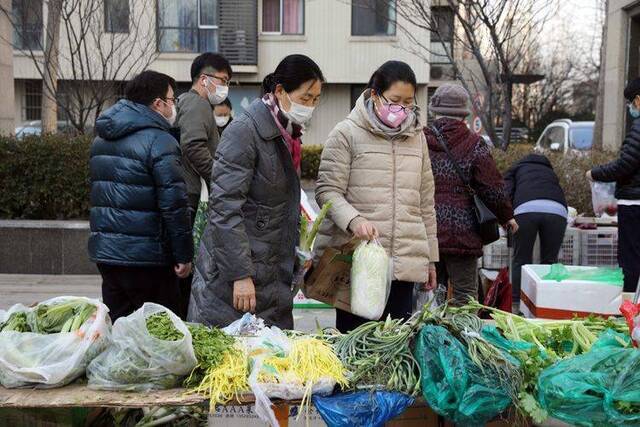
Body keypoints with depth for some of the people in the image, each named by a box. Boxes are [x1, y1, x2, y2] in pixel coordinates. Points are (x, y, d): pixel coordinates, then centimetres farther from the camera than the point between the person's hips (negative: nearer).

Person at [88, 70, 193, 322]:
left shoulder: (101, 139, 13)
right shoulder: (159, 141, -14)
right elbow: (174, 204, -18)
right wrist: (184, 255, -12)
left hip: (104, 252, 8)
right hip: (146, 255, -8)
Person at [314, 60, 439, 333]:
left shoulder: (417, 137, 16)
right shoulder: (347, 133, -1)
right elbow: (327, 191, -5)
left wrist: (430, 257, 18)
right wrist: (353, 219, -24)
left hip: (406, 263, 5)